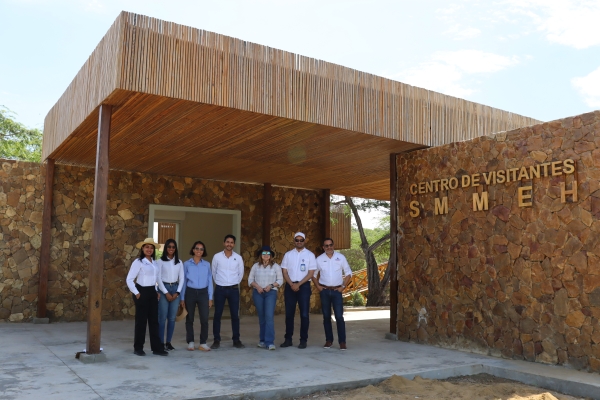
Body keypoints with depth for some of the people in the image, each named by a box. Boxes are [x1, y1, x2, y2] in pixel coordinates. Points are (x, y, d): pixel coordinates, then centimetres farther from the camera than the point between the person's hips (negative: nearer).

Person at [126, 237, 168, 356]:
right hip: (142, 292, -6)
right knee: (141, 321, 1)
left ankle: (157, 348, 12)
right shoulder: (138, 262, -9)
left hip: (152, 293, 6)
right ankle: (138, 348, 13)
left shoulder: (154, 262, 10)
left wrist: (156, 291, 10)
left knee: (154, 320, 7)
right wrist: (136, 293, -12)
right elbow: (129, 279, -12)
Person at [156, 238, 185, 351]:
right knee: (162, 317, -4)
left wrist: (177, 292, -4)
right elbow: (158, 278, -6)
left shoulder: (179, 262, 9)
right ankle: (161, 342, 4)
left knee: (172, 318, 5)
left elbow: (181, 279, 7)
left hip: (175, 289, 3)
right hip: (163, 289, -3)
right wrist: (166, 293, -11)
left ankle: (168, 342, 13)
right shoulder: (160, 261, -2)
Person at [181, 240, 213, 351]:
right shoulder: (187, 264, 1)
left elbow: (210, 281, 6)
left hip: (203, 293, 1)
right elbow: (183, 281, 4)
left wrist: (210, 297, 3)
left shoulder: (207, 264, 5)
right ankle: (190, 342, 19)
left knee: (204, 319, -4)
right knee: (189, 319, 7)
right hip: (190, 293, 0)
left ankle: (203, 343, 7)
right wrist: (182, 298, 2)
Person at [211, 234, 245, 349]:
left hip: (234, 289, 1)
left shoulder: (238, 257, 0)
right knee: (217, 315, 2)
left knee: (235, 315, 3)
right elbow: (213, 272, 8)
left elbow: (241, 273, 11)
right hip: (220, 289, -1)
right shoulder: (217, 256, -3)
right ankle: (217, 340, 11)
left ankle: (236, 340, 13)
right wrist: (219, 283, 10)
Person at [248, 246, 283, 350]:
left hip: (271, 293, -2)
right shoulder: (256, 266, 7)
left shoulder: (276, 266, 2)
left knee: (269, 316, -13)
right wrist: (257, 286, -11)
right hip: (257, 293, 2)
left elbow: (280, 280, 1)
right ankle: (262, 340, 19)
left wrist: (271, 285, -14)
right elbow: (250, 279, 6)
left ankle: (269, 342, -14)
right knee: (261, 317, 8)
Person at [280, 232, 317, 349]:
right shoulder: (288, 254, 8)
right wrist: (292, 284, -9)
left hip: (304, 286, -2)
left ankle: (303, 340, 8)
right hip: (290, 286, 2)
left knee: (304, 314, 0)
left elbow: (310, 273, -5)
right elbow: (284, 272, 5)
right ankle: (288, 339, 14)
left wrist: (298, 284, -12)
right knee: (289, 313, 6)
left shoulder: (310, 255, 1)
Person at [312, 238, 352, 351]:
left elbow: (348, 273, 6)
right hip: (324, 290, 2)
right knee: (326, 316, 7)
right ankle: (329, 340, 17)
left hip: (337, 290, -2)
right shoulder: (319, 259, 3)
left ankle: (342, 341, -1)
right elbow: (313, 274, 13)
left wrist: (343, 286, -2)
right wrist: (317, 286, 2)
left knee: (339, 316, -7)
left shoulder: (341, 257, 0)